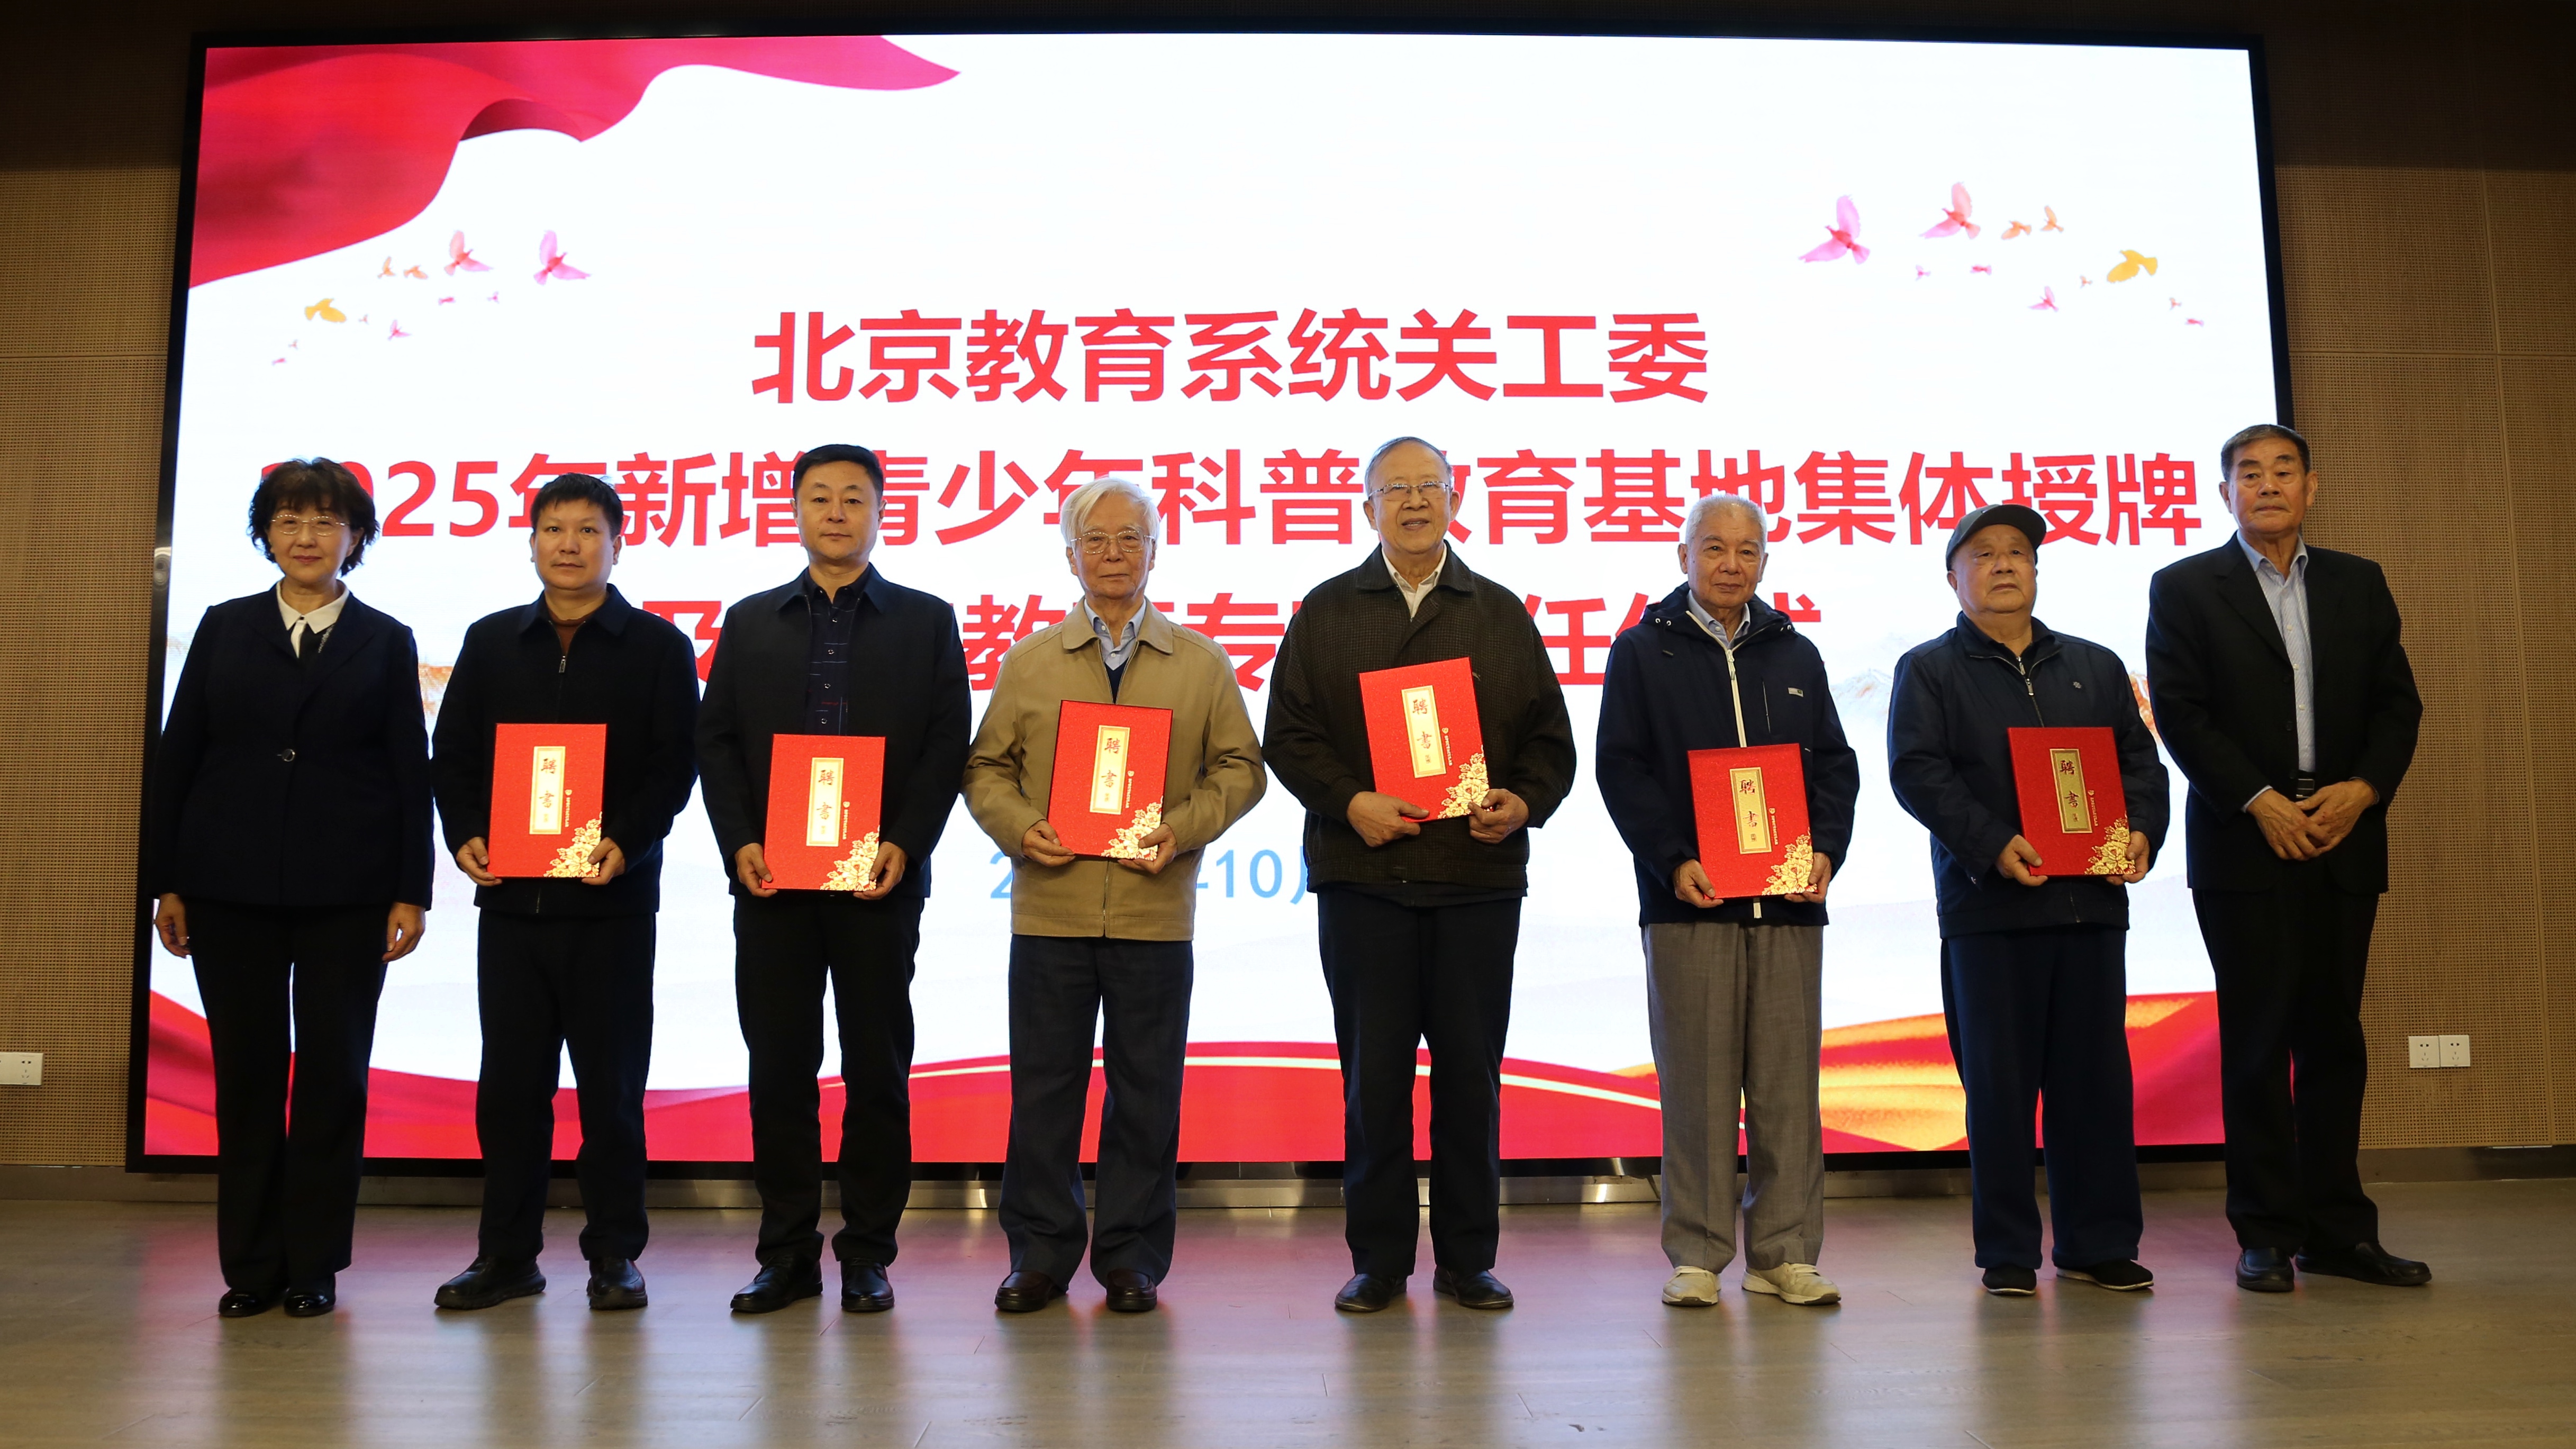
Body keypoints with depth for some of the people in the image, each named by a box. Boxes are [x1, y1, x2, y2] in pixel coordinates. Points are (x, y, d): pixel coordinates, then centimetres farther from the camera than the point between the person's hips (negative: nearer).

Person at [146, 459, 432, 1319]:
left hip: (347, 893, -1)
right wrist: (165, 881, 2)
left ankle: (314, 1265, 12)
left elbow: (411, 772, 3)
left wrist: (412, 891, -4)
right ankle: (249, 1266, 15)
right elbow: (177, 756, 8)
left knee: (333, 1072, 2)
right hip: (230, 887, 1)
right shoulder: (224, 630, 10)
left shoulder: (386, 642, 6)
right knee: (245, 1072, 5)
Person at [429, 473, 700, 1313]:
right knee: (509, 1079, 7)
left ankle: (614, 1256, 13)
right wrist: (465, 833, -7)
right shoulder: (491, 642, 13)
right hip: (509, 895, 3)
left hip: (611, 898, -3)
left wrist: (626, 841, -17)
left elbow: (673, 764, -2)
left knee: (611, 1084, 3)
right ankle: (507, 1255, 17)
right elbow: (454, 753, 10)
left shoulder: (657, 646, 4)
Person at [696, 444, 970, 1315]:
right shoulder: (750, 623, 13)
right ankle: (787, 1254, 15)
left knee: (877, 1069, 3)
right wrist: (738, 844, -6)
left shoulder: (926, 621, 7)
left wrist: (904, 846, -12)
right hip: (770, 881, 2)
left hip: (879, 881, -2)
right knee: (778, 1066, 5)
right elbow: (716, 742, 8)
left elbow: (947, 746, 0)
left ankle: (868, 1254, 13)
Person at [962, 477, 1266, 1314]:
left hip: (1155, 909, 0)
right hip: (1049, 908, 1)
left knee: (1146, 1090, 5)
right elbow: (987, 768, 10)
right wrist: (1020, 829, -9)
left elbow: (1239, 768, 6)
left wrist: (1181, 829, -10)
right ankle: (1040, 1255, 17)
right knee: (1043, 1086, 5)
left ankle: (1132, 1259, 17)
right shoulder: (1027, 662, 10)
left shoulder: (1202, 664, 9)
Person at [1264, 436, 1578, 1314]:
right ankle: (1378, 1259, 14)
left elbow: (1550, 739, 12)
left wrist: (1524, 802, -7)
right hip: (1364, 876, -1)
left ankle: (1468, 1260, 16)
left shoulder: (1502, 615, 13)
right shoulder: (1326, 613, 10)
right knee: (1374, 1072, 3)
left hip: (1480, 875, 1)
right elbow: (1288, 736, 5)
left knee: (1471, 1071, 4)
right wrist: (1350, 802, -11)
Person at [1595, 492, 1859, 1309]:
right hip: (1690, 898, -3)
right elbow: (1620, 768, -1)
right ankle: (1697, 1256, 8)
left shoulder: (1796, 657, 17)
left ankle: (1785, 1252, 12)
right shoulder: (1642, 652, 6)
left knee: (1788, 1082, 4)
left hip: (1789, 902, 3)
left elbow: (1836, 765, 15)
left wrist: (1826, 848, -2)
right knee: (1697, 1083, 0)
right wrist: (1673, 862, -12)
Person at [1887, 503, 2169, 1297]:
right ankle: (2008, 1252, 10)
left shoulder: (2095, 666, 19)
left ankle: (2099, 1244, 17)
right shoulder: (1929, 670, 5)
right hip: (1989, 904, -4)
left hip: (2092, 899, 4)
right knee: (1999, 1082, 1)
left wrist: (2141, 831, -4)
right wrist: (1994, 845, -18)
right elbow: (1918, 773, -6)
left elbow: (2139, 759, 15)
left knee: (2097, 1074, 7)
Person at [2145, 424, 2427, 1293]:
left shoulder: (2359, 584, 14)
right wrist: (2259, 801, -13)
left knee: (2334, 1035, 7)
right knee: (2258, 1041, -1)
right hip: (2246, 845, -3)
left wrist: (2363, 789, -7)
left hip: (2344, 838, 4)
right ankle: (2267, 1235, 5)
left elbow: (2397, 702, 9)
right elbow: (2179, 712, -5)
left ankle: (2338, 1230, 14)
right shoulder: (2184, 588, 3)